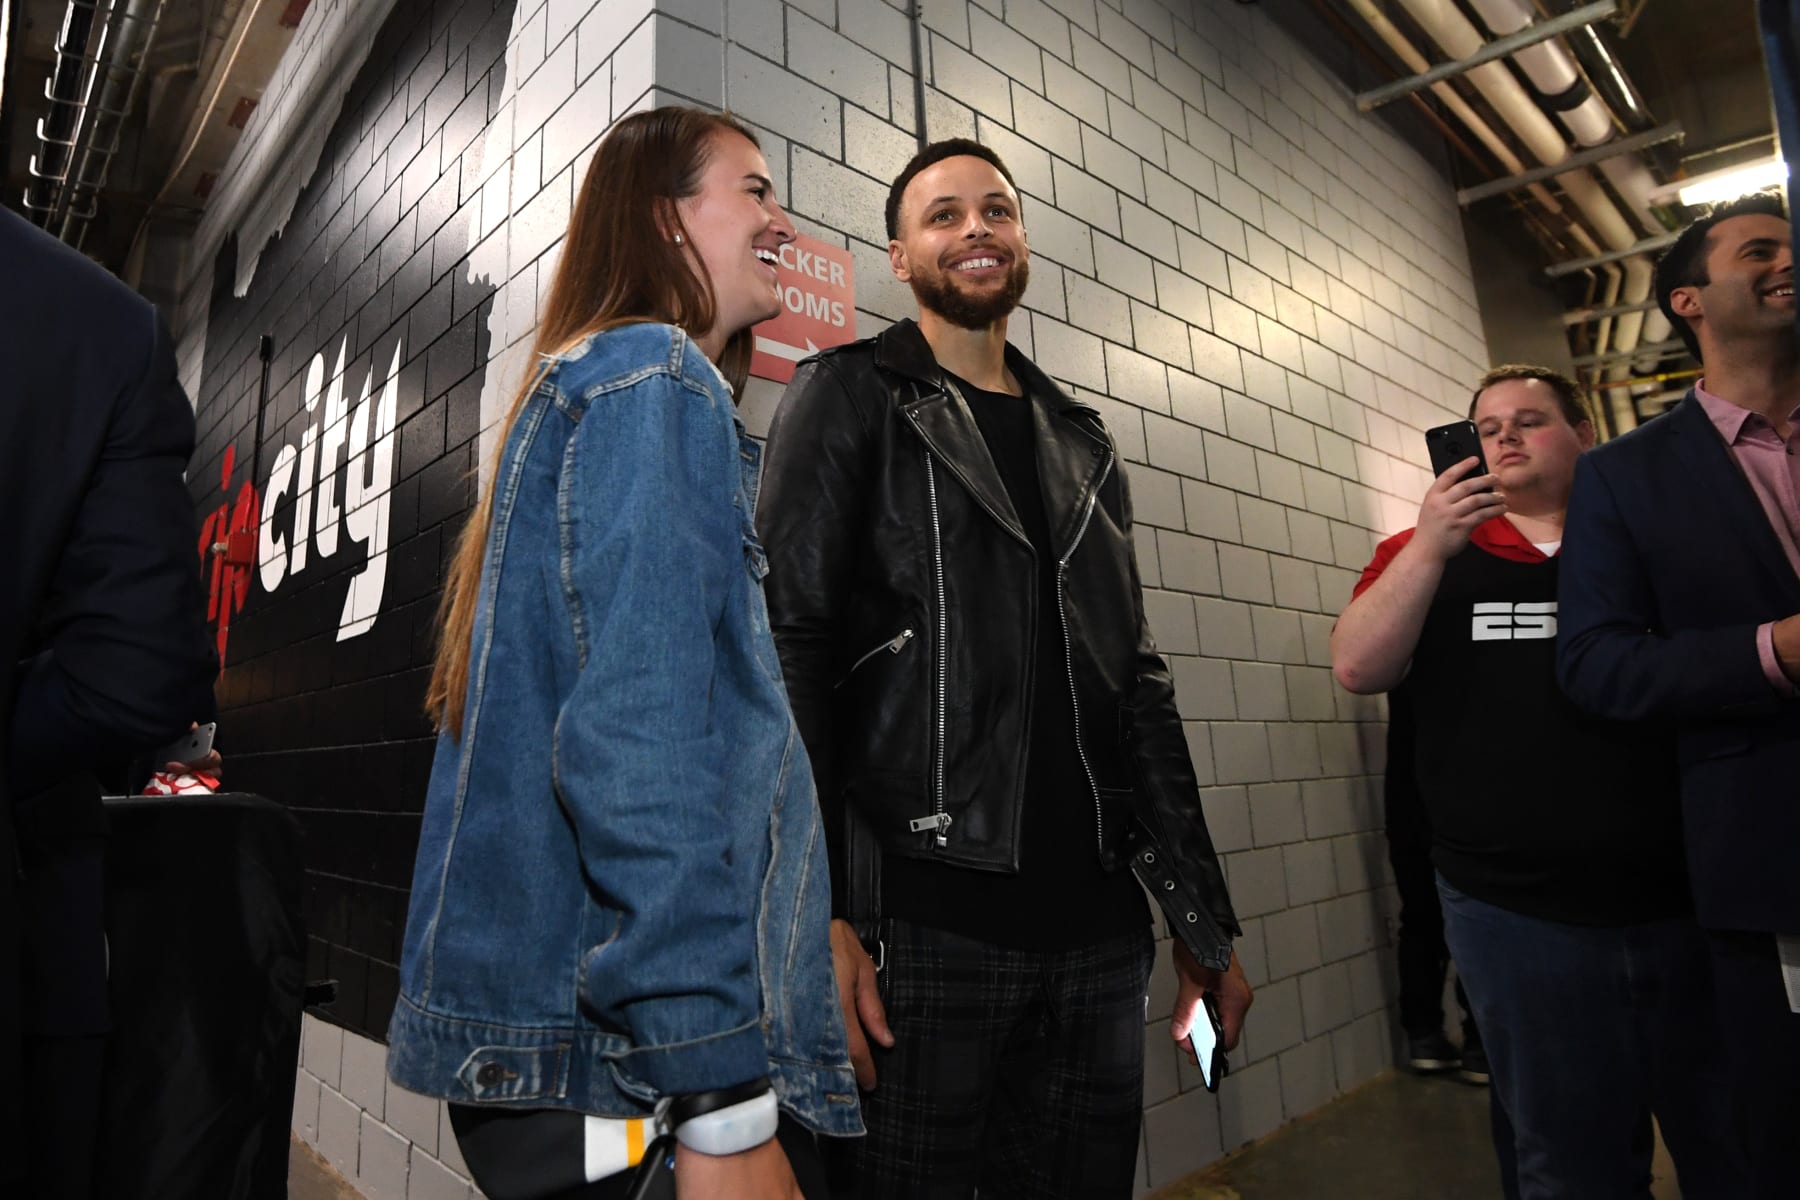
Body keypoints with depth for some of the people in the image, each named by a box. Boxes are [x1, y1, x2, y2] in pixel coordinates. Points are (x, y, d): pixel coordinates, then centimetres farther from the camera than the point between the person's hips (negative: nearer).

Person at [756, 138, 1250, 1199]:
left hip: (1098, 928, 5)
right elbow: (791, 650, -8)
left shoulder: (1083, 440, 18)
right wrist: (814, 913, -17)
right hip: (919, 919, -5)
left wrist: (1205, 920, 12)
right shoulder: (849, 397, 3)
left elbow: (1138, 681, 15)